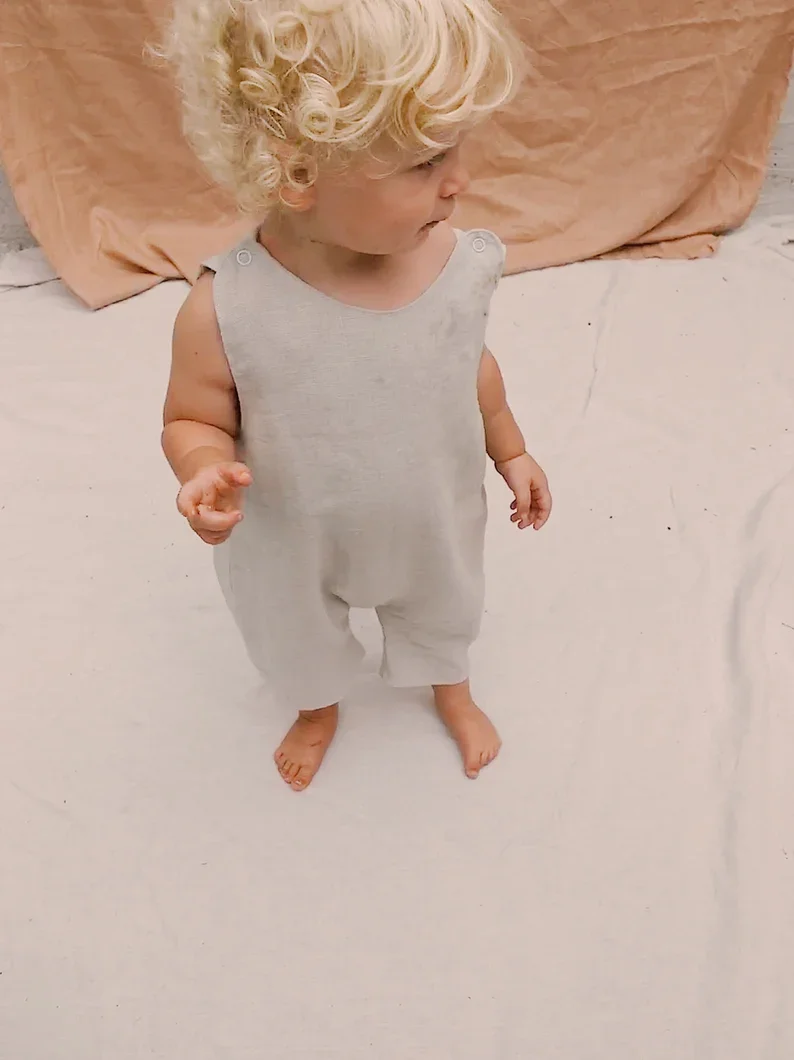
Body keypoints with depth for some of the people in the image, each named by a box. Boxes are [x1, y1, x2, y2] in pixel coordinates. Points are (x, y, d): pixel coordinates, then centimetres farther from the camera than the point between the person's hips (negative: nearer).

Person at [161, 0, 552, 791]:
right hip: (296, 550, -2)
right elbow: (195, 419, -17)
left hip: (433, 527, 2)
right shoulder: (226, 311, -34)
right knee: (298, 642, 30)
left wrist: (510, 453, 10)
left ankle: (451, 690, 70)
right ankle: (319, 709, 67)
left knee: (444, 617, 33)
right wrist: (206, 468, -39)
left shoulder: (459, 265, -23)